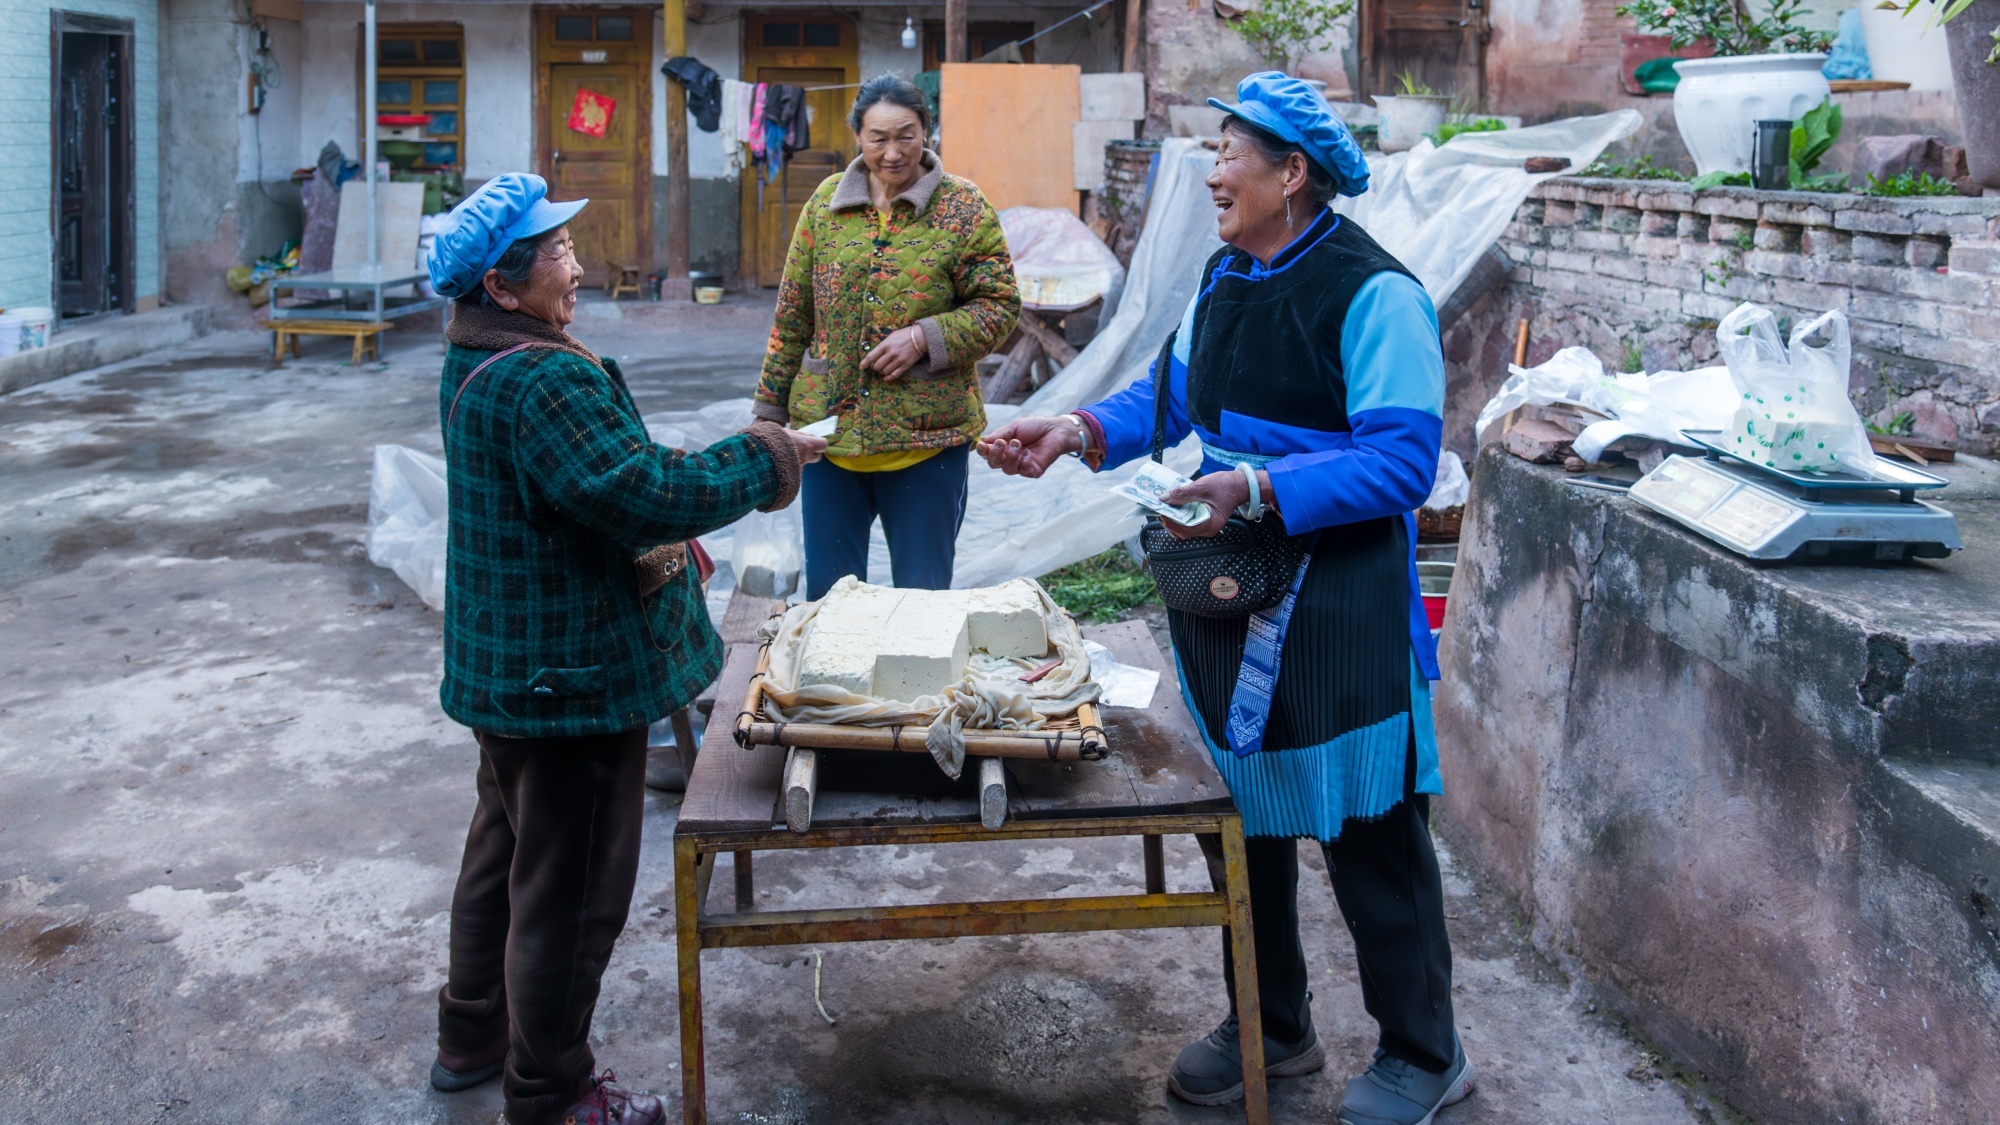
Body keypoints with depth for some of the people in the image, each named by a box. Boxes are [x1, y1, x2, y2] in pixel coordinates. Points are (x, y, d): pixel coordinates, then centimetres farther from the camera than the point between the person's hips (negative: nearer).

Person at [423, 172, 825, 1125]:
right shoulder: (546, 381, -26)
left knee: (504, 848, 25)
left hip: (503, 669, 11)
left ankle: (471, 1036, 42)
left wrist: (652, 539, 6)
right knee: (569, 886, 4)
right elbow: (638, 492, -33)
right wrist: (763, 463, -21)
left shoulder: (474, 367, 7)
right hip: (572, 677, -11)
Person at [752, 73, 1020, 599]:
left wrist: (925, 338, -18)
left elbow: (1000, 305, -3)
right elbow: (793, 314, 10)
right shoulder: (825, 202, 6)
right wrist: (769, 410, 9)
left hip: (926, 438, -3)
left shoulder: (963, 209, -3)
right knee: (826, 594, 11)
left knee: (923, 596, 7)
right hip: (829, 432, 3)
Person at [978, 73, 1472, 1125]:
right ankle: (1271, 1025, 35)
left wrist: (1258, 489, -29)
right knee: (1241, 819, 17)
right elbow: (1173, 394, 17)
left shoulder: (1373, 293, -16)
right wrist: (1081, 430, 0)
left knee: (1368, 835, 4)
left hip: (1335, 607, -8)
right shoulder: (1224, 277, 10)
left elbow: (1399, 462, -21)